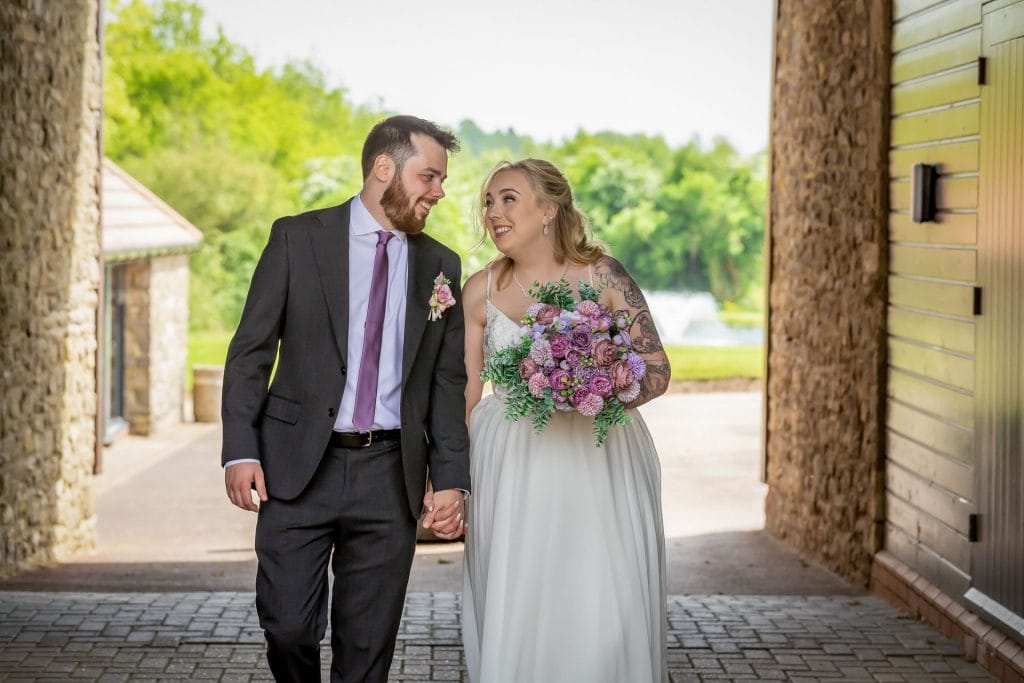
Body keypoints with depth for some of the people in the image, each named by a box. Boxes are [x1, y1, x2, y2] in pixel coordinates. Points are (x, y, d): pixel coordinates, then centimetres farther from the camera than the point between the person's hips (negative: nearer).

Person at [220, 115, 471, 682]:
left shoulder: (440, 266, 9)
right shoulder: (298, 238, 1)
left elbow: (447, 381, 11)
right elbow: (249, 352, 0)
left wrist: (451, 479, 3)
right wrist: (241, 450, -9)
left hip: (390, 476, 2)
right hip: (298, 467, -2)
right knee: (288, 625, -4)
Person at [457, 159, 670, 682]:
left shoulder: (602, 275, -3)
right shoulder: (480, 290, 4)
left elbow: (657, 369, -2)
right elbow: (462, 394, 9)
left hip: (598, 466, -2)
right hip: (511, 471, 2)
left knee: (602, 618, -4)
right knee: (513, 618, 1)